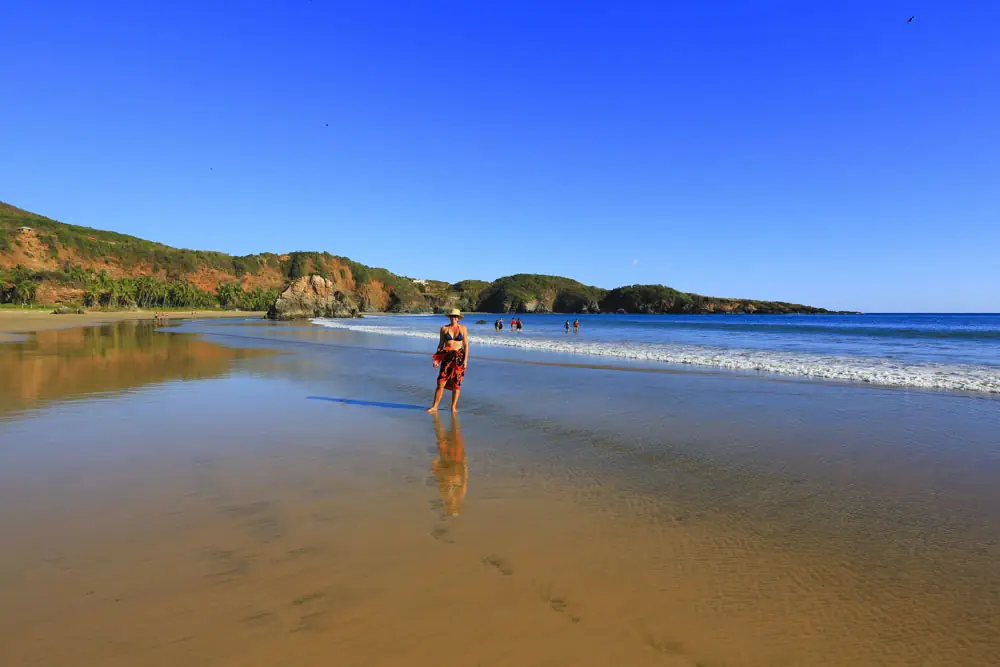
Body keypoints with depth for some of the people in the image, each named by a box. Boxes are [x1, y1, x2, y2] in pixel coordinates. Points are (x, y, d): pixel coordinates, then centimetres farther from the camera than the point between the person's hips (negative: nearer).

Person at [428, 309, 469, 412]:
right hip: (447, 356, 1)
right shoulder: (444, 328, 4)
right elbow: (441, 344, 8)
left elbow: (466, 345, 1)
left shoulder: (463, 328, 2)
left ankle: (453, 407, 14)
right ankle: (435, 406, 5)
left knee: (456, 383, 3)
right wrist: (436, 359, 1)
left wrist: (465, 360, -6)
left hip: (459, 357, 0)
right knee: (441, 382, -4)